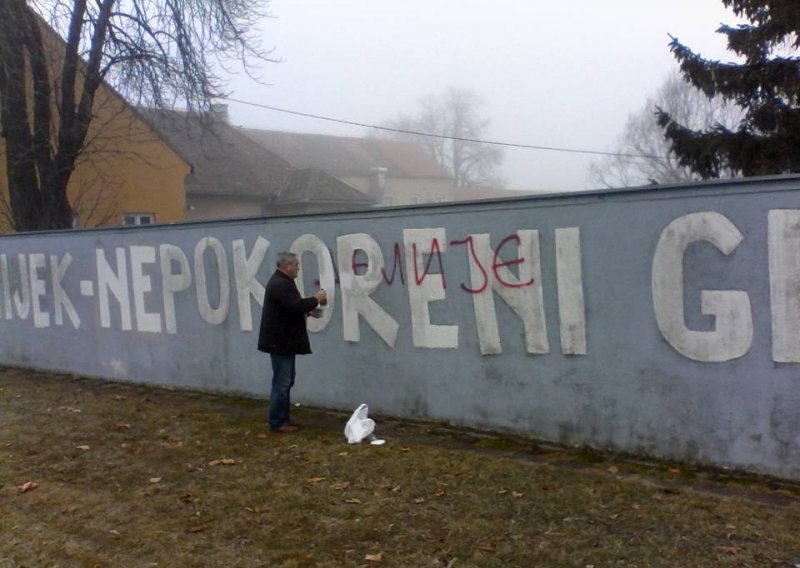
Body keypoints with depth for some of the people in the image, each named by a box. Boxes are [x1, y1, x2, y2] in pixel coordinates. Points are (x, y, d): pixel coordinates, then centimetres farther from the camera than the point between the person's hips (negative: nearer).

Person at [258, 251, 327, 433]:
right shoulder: (282, 284, -20)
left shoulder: (280, 281, 15)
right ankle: (277, 423, 2)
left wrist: (307, 310, 8)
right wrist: (316, 299, -14)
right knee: (282, 383, -5)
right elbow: (296, 306, -29)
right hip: (280, 342, -11)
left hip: (281, 340, 11)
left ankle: (283, 419, 22)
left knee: (285, 382, 15)